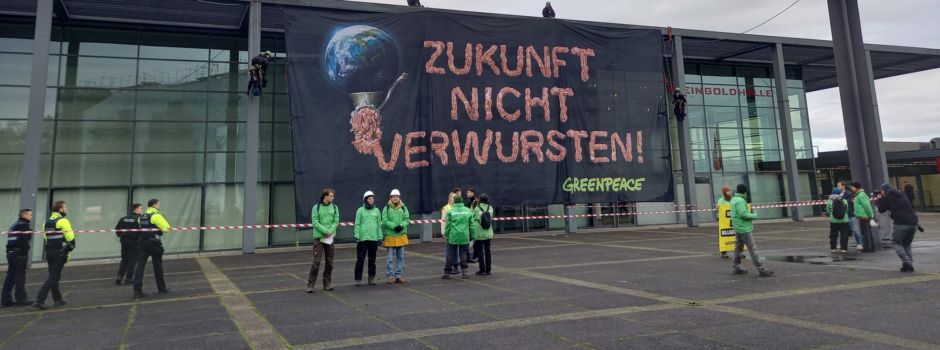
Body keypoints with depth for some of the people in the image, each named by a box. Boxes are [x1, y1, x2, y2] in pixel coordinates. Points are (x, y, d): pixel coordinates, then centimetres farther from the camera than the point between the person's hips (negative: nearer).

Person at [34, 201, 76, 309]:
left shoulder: (47, 222, 13)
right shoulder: (63, 221, -11)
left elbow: (46, 237, 13)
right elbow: (70, 236, -16)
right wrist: (71, 246, 1)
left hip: (49, 251, 8)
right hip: (60, 252, -8)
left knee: (53, 275, 16)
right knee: (54, 276, -4)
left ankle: (57, 299, 24)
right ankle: (39, 300, -10)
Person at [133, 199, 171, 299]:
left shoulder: (141, 216, 10)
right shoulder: (156, 216, -11)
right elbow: (167, 228, -18)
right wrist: (160, 228, 2)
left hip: (142, 244, 5)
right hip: (154, 244, -5)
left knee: (140, 266, 0)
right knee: (158, 266, 9)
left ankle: (137, 291, -9)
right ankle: (161, 288, 21)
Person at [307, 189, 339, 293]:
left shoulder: (334, 208, 8)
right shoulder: (316, 208, -1)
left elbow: (336, 221, 2)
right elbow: (315, 222, -8)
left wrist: (331, 231, -15)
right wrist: (325, 231, -17)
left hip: (330, 237, 3)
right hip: (319, 237, -3)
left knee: (329, 262, 8)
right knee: (316, 261, -8)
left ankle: (327, 283, 18)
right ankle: (310, 285, -1)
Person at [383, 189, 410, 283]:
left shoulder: (403, 208, 9)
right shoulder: (386, 208, 1)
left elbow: (407, 219, 2)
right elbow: (384, 221, -7)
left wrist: (401, 225, -18)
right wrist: (394, 226, -19)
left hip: (401, 235, 3)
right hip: (390, 236, -3)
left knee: (400, 257, 8)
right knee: (390, 258, 1)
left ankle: (399, 275, 16)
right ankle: (390, 276, 8)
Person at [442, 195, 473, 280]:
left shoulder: (450, 211, -5)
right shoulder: (468, 211, 1)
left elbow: (448, 225, -2)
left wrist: (446, 235, 9)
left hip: (453, 237, -1)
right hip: (464, 237, 2)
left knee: (450, 255, 6)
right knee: (463, 254, 12)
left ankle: (447, 273, 10)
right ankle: (464, 273, 11)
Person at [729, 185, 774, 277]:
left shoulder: (734, 199, 12)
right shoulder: (740, 201, -17)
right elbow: (743, 214, -24)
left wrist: (749, 213, 9)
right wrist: (754, 216, -9)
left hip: (738, 228, 10)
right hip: (744, 228, -10)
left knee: (738, 248, 15)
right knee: (752, 249, -8)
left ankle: (736, 268, 21)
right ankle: (761, 270, -7)